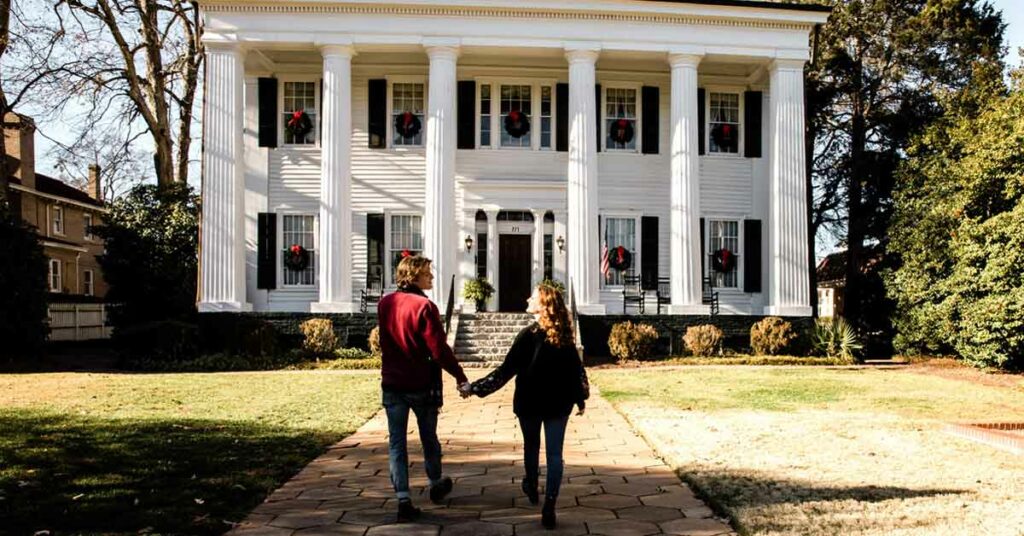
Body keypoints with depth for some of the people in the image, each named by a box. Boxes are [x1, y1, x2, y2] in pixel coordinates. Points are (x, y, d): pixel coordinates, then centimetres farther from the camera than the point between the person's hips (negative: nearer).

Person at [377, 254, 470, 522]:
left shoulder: (384, 304, 3)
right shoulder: (424, 306, -17)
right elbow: (439, 349, -18)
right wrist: (460, 376, -11)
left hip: (392, 383, 4)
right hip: (422, 385, -3)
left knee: (396, 442, 5)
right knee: (429, 438, 16)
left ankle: (403, 499, -1)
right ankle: (436, 485, 36)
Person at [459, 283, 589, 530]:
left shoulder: (529, 335, -17)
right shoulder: (565, 336, -1)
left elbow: (506, 370, -20)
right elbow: (577, 369, 3)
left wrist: (475, 388, -18)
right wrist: (580, 398, 16)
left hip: (530, 402, -3)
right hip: (558, 403, 3)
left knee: (531, 445, 21)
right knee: (554, 454, 4)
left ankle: (531, 486, 41)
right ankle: (549, 506, -4)